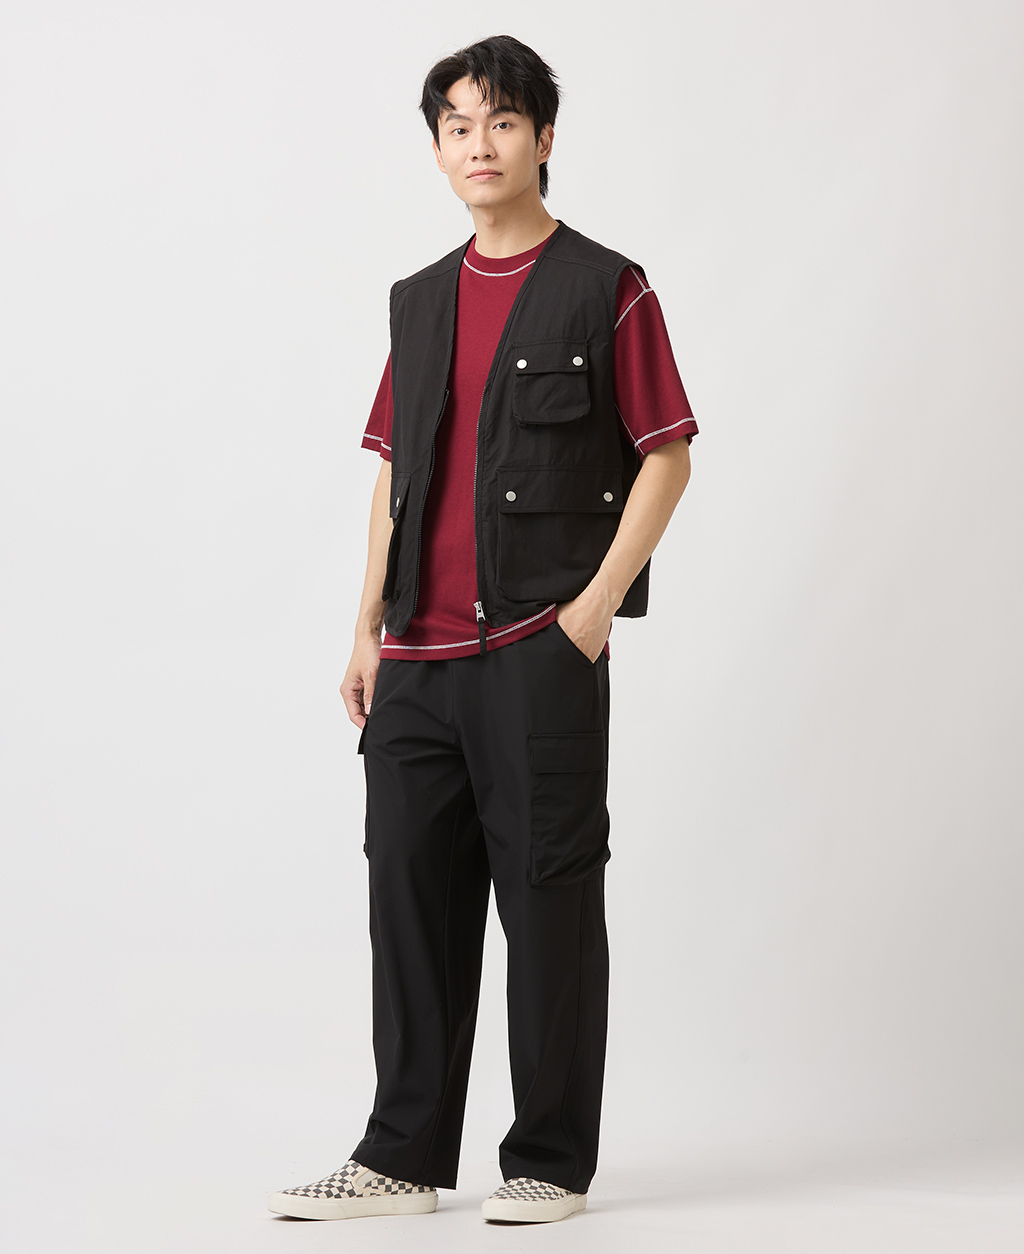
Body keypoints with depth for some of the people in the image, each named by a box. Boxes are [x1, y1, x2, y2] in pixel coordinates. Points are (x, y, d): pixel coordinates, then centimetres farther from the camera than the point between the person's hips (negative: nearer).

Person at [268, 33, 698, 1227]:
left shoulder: (606, 290, 0)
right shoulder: (419, 302, 17)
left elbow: (667, 454, -1)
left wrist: (599, 601, -11)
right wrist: (368, 629, 11)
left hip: (540, 648, -5)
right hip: (421, 657, 5)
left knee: (548, 895, -1)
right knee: (411, 891, 7)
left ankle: (550, 1162, 9)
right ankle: (404, 1158, 15)